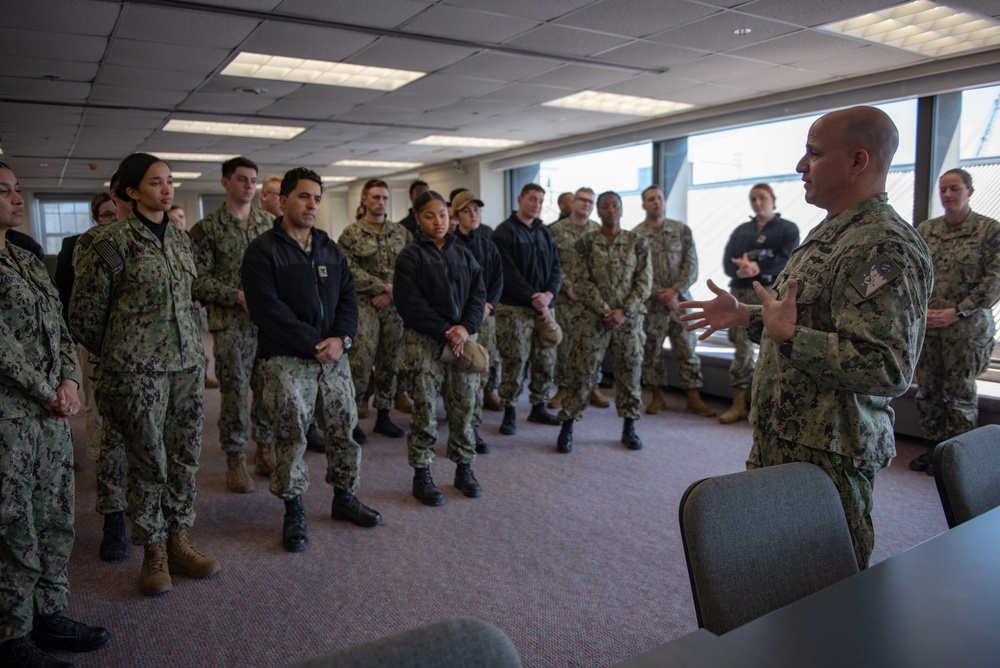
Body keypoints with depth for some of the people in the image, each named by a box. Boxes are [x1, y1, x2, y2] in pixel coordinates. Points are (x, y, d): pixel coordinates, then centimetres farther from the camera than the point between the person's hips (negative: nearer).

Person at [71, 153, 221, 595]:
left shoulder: (180, 238, 11)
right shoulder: (113, 240, -9)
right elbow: (85, 312, -4)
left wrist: (191, 344, 17)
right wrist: (116, 354, 7)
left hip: (187, 360, 6)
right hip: (139, 368, -6)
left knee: (185, 456, 10)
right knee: (148, 460, 3)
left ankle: (178, 542, 25)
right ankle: (153, 552, 20)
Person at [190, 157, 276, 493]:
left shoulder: (268, 222, 10)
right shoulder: (208, 227, -1)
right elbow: (199, 279, -6)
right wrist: (238, 296, -15)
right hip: (231, 324, -3)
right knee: (235, 392, 2)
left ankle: (265, 452, 24)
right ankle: (235, 460, 16)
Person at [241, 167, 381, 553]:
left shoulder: (330, 249, 15)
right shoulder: (263, 250, -4)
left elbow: (348, 296, 10)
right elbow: (268, 309, -14)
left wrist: (342, 338, -9)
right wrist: (314, 344, -16)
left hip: (334, 355, 5)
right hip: (286, 360, -5)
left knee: (344, 428, 9)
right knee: (291, 437, 1)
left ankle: (345, 497, 27)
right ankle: (293, 511, 18)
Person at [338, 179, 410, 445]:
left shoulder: (401, 232, 9)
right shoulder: (351, 233, 0)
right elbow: (351, 271, -9)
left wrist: (393, 293, -7)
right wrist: (384, 286, -13)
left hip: (394, 306, 4)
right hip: (364, 306, -4)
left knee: (389, 364, 9)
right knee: (360, 364, -8)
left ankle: (383, 417, 22)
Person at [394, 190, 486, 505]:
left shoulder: (463, 254, 12)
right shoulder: (410, 256, -2)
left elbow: (478, 294, 7)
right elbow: (411, 303, -10)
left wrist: (465, 328, -10)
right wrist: (444, 332, -16)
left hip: (462, 338, 4)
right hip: (424, 341, -4)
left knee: (463, 407, 8)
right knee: (425, 409, 0)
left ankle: (464, 468, 23)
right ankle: (421, 476, 13)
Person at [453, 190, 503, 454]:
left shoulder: (488, 244, 14)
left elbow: (498, 279, 11)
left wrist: (488, 304, -5)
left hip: (485, 313, 5)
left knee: (484, 370, 3)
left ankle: (472, 425, 11)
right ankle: (469, 427, 0)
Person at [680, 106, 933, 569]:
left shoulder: (884, 248, -20)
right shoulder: (828, 234, 13)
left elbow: (889, 368, -29)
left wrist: (789, 335, -25)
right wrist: (743, 316, 15)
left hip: (826, 453, -10)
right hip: (780, 439, 10)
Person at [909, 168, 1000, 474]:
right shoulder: (924, 230, 8)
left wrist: (956, 312, -14)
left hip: (965, 327, -4)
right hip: (925, 325, 4)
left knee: (959, 391, 4)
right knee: (927, 389, 9)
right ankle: (934, 446, 22)